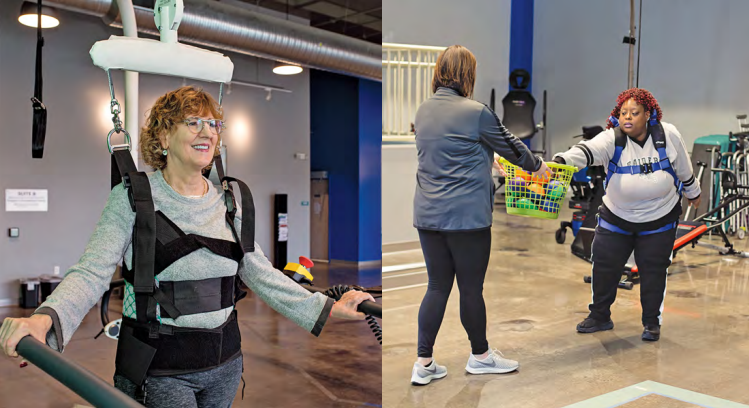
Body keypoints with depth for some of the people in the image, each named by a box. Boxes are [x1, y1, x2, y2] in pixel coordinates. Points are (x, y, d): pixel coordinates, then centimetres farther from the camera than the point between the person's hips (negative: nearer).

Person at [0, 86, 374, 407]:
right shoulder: (131, 198, -9)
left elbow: (260, 273, 5)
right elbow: (91, 273, -16)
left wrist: (328, 308, -1)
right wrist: (44, 318, -35)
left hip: (224, 361, 5)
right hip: (159, 368, -4)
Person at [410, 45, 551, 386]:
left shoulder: (423, 111, 9)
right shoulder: (476, 112, -11)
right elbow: (509, 145, 1)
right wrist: (537, 166, 21)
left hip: (427, 214, 6)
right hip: (466, 215, -6)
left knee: (437, 287, 11)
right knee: (471, 288, 8)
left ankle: (424, 364, 13)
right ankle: (480, 355, 27)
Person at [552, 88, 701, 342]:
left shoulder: (668, 135, -11)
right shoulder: (612, 139, -16)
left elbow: (683, 167, 6)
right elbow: (586, 150, -37)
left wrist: (692, 192, 20)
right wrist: (561, 161, -56)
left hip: (659, 218, 0)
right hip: (616, 216, 0)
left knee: (653, 270, 5)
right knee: (604, 265, 4)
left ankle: (652, 322, 25)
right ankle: (600, 316, 25)